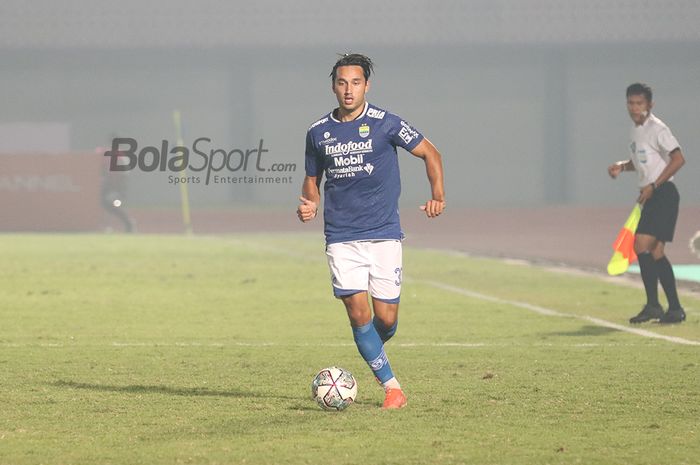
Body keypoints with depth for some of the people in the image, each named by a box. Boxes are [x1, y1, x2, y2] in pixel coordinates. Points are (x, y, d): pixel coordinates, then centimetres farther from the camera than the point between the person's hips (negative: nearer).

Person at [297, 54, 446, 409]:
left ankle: (373, 349, 33)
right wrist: (310, 205, -3)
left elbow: (429, 153, 5)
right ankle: (391, 386, 1)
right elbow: (312, 178, 19)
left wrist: (438, 194, -10)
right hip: (341, 239, 2)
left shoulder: (385, 124, -4)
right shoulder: (318, 133, 5)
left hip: (383, 234, -2)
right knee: (358, 311, -10)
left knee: (386, 318, -4)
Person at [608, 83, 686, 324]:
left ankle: (653, 305, -14)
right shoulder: (636, 131, 15)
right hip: (652, 197, 9)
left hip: (663, 193, -9)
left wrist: (653, 186, -19)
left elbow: (678, 159, -17)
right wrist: (621, 166, 10)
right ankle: (675, 308, 11)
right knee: (655, 253, 7)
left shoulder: (657, 129, -11)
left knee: (642, 246, -17)